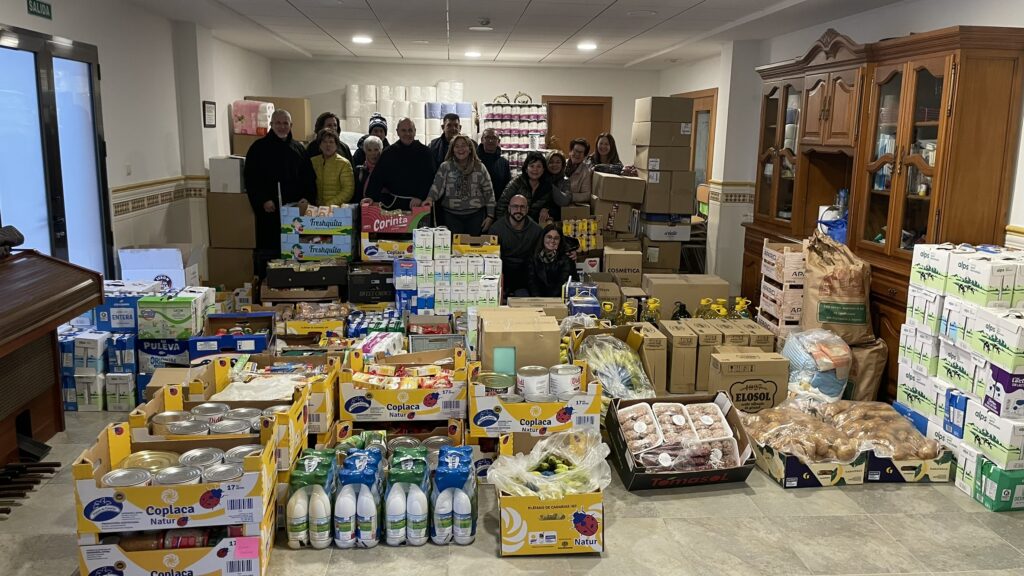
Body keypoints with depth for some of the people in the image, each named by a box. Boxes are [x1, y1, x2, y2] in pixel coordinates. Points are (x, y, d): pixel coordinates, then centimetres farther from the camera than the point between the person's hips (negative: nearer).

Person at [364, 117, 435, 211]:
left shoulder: (425, 152, 3)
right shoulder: (388, 153, 6)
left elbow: (430, 178, -1)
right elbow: (377, 178, 2)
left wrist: (420, 198, -14)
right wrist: (371, 196, -12)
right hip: (393, 204, 1)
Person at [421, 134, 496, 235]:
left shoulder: (480, 168, 5)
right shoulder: (445, 167, 4)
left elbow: (488, 193, 5)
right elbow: (437, 186, -6)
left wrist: (490, 216, 1)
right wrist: (430, 198, -27)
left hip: (476, 215, 1)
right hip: (452, 215, 0)